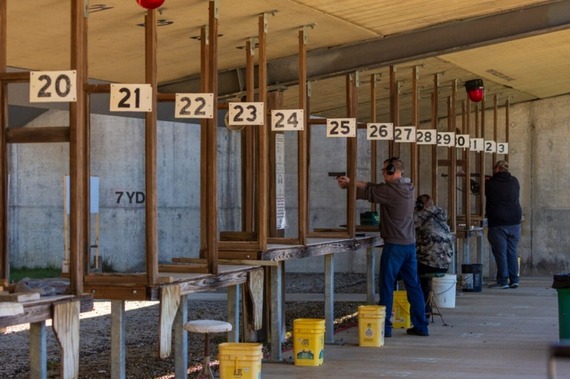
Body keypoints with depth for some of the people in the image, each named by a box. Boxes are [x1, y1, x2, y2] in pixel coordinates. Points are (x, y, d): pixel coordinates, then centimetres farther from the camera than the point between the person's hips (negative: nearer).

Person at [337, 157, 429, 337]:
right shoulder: (407, 188, 10)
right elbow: (374, 187, 13)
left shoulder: (390, 190, -15)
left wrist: (348, 185, 8)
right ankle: (421, 326, 12)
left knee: (387, 286, 0)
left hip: (394, 245, -8)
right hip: (410, 244, 8)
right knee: (413, 285, 10)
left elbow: (367, 192, -6)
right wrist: (351, 182, 12)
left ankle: (384, 327, 3)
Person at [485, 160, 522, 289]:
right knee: (512, 251, 10)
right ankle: (514, 280, 10)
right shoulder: (514, 182, 5)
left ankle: (503, 281, -2)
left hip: (497, 223, -4)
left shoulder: (490, 184, -7)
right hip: (514, 222, 4)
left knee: (500, 253, -1)